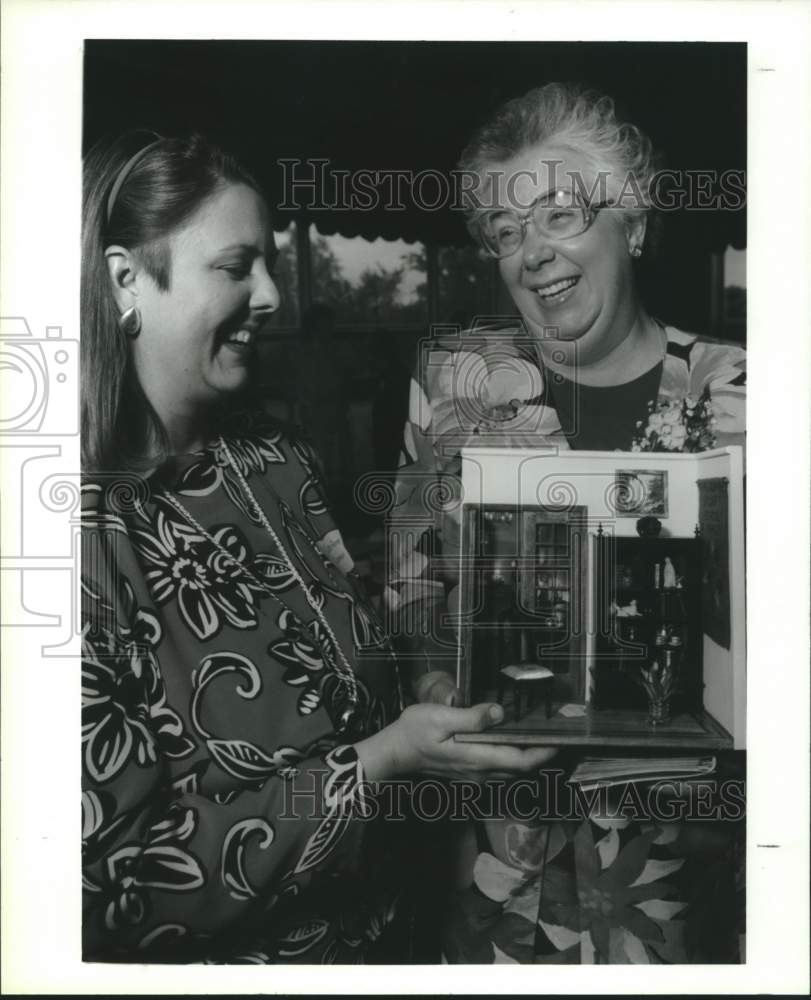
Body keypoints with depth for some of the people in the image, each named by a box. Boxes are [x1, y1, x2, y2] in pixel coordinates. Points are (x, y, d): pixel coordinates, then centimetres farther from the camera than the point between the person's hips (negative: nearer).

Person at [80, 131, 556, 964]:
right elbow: (123, 877, -23)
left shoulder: (275, 462, -4)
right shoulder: (90, 535, -25)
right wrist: (380, 764, -25)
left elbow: (365, 680, 4)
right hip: (219, 954, -6)